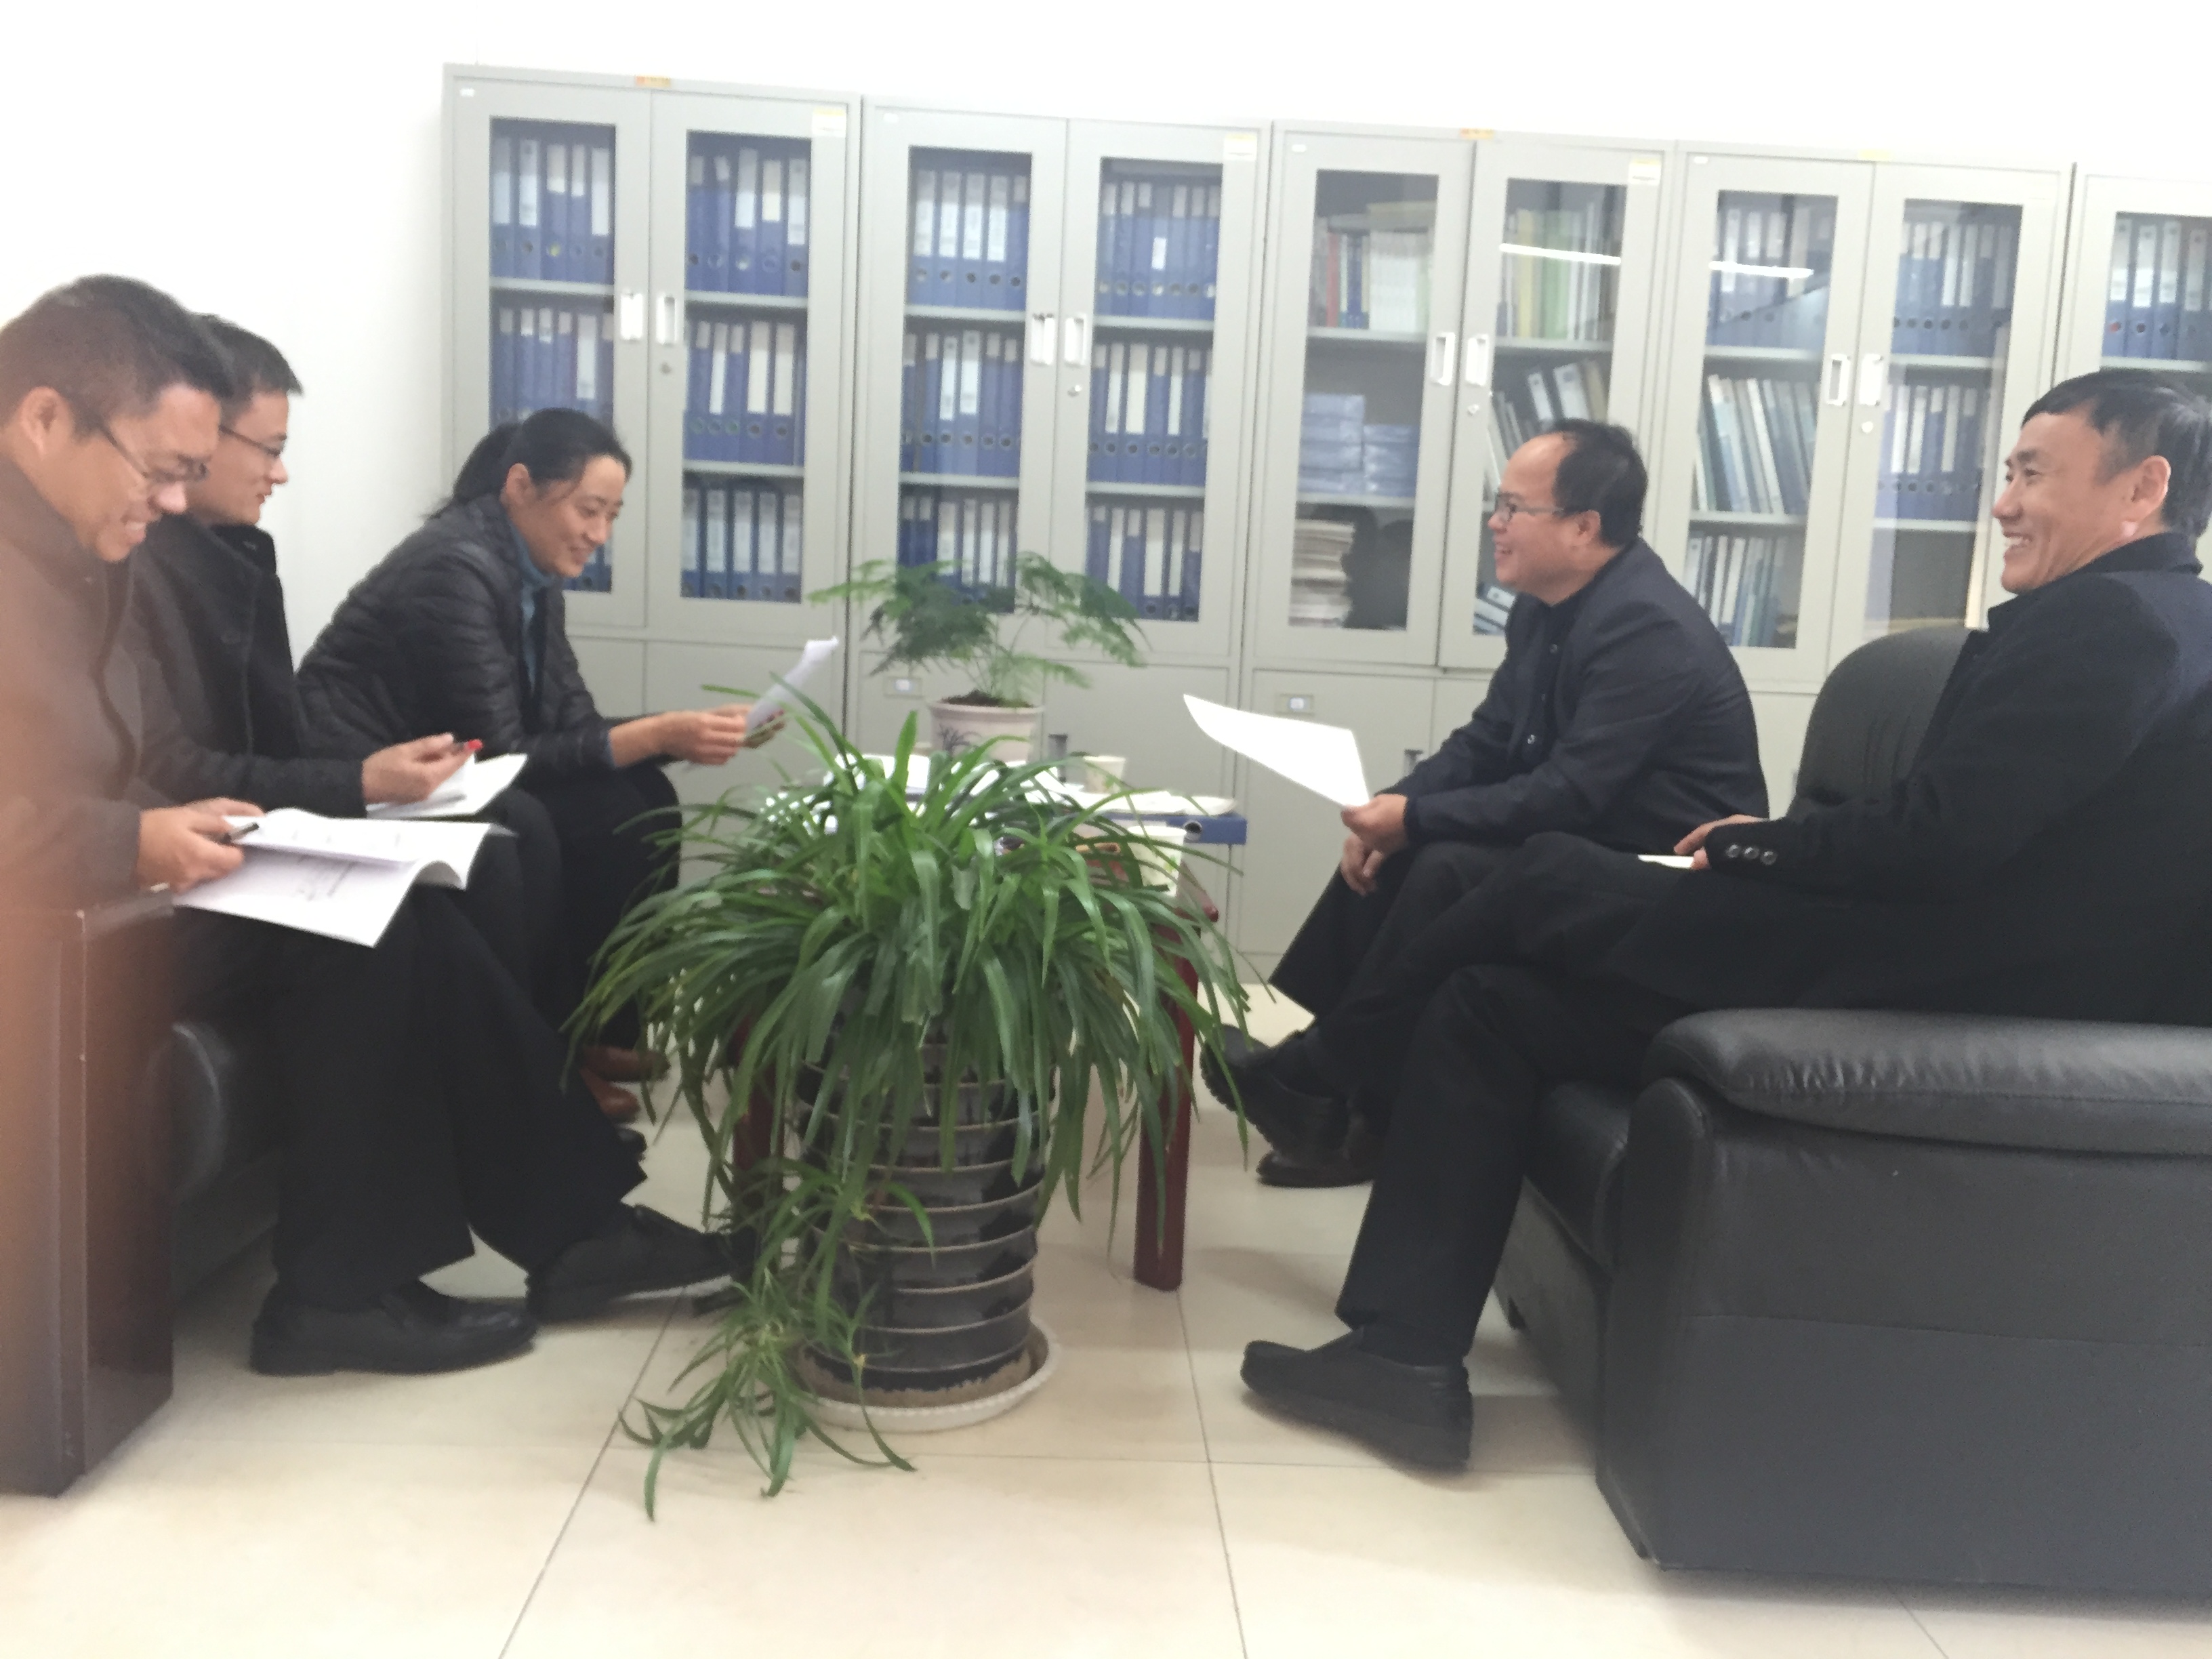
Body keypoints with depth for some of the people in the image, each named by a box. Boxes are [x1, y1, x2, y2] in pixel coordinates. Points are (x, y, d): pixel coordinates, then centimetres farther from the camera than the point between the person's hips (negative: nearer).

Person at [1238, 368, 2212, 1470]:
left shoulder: (2117, 620, -12)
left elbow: (1937, 837, -21)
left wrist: (1751, 848, -5)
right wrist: (1770, 851, 5)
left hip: (1944, 995, -10)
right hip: (1926, 958, 10)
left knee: (1552, 880, -5)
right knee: (1485, 1005, 6)